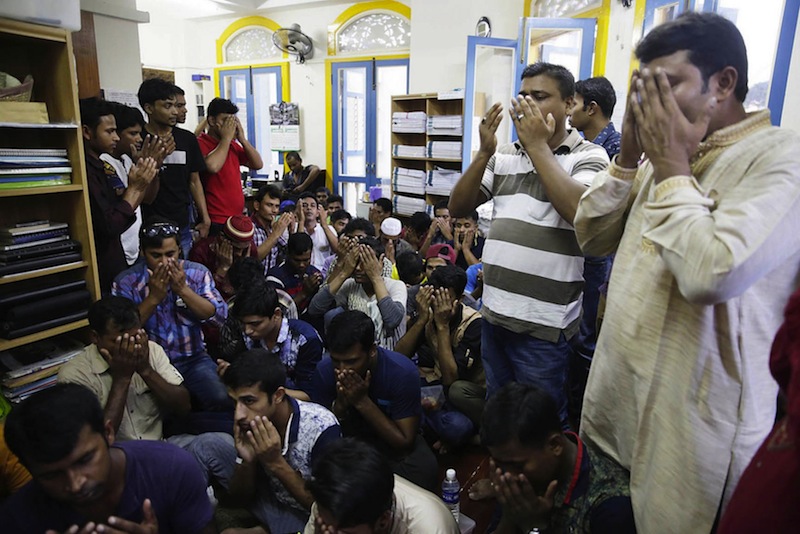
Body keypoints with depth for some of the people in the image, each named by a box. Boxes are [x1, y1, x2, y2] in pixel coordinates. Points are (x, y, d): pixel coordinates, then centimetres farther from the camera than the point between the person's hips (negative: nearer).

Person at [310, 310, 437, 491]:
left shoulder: (403, 372, -26)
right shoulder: (324, 370, -18)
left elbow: (405, 443, -23)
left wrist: (362, 402, -32)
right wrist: (340, 404, -31)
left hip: (391, 440, -1)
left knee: (424, 469, -33)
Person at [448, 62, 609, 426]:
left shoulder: (588, 156, -4)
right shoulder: (503, 156, 10)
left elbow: (580, 212, -23)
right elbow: (457, 208, 5)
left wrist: (538, 145, -17)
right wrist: (484, 152, -8)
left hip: (543, 325, -5)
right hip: (493, 313, 5)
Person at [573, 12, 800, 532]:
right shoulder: (663, 157, 9)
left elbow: (711, 274, -30)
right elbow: (592, 236, 9)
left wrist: (673, 169, -16)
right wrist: (629, 155, -2)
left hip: (692, 426, -7)